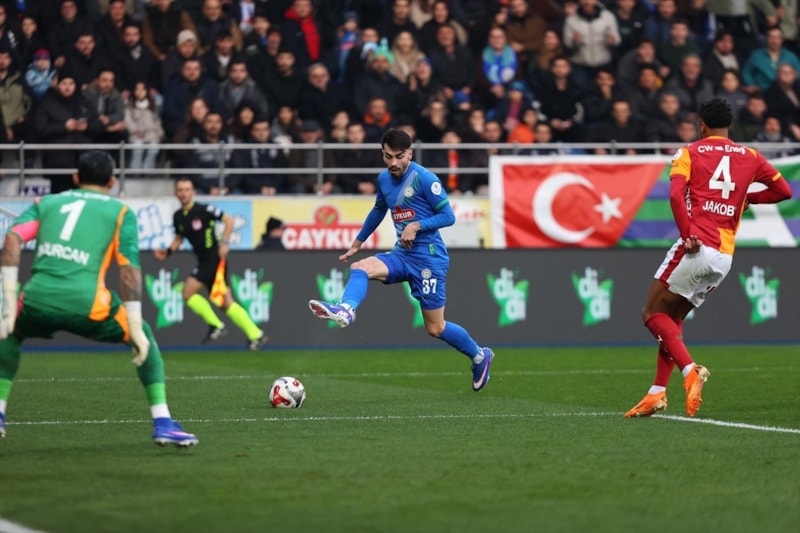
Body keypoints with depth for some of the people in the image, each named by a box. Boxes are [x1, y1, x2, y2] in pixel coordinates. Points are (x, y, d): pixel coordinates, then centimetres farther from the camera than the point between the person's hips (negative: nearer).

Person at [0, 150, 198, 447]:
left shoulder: (46, 203, 25)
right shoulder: (120, 212, 17)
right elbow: (130, 269, 5)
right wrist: (136, 330, 5)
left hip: (37, 301, 2)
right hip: (86, 304, -2)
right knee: (145, 337, 24)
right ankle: (162, 423, 15)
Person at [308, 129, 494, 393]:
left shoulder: (424, 179, -13)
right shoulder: (384, 179, 8)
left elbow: (448, 216, -12)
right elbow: (378, 211, 27)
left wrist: (416, 225, -22)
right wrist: (357, 242, 31)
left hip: (429, 258, -7)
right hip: (402, 255, 7)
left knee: (435, 328, 1)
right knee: (360, 267, -21)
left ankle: (479, 356, 24)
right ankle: (346, 310, -47)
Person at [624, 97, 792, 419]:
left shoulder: (689, 153, 3)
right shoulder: (750, 157, 15)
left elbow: (676, 195, -14)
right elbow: (784, 191, 20)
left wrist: (688, 234, -13)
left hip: (697, 248, -6)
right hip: (725, 258, 6)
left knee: (653, 313, 4)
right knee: (673, 318, 17)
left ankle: (690, 370, -18)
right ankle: (657, 393, 9)